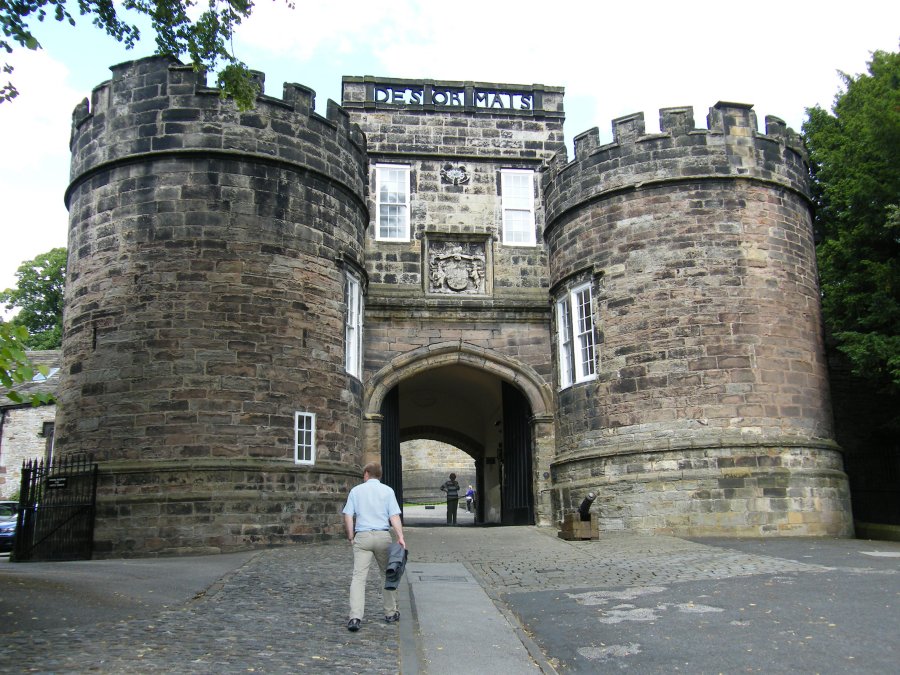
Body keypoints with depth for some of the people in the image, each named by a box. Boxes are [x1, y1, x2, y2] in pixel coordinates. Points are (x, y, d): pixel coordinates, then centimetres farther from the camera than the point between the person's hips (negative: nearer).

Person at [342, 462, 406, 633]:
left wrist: (350, 537, 10)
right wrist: (400, 537, -8)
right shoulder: (387, 491, 5)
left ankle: (355, 617, -18)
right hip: (383, 536, 0)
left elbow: (348, 516, 2)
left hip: (362, 537, 0)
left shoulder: (356, 491, 7)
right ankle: (390, 613, 22)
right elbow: (394, 516, -4)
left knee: (358, 576, -5)